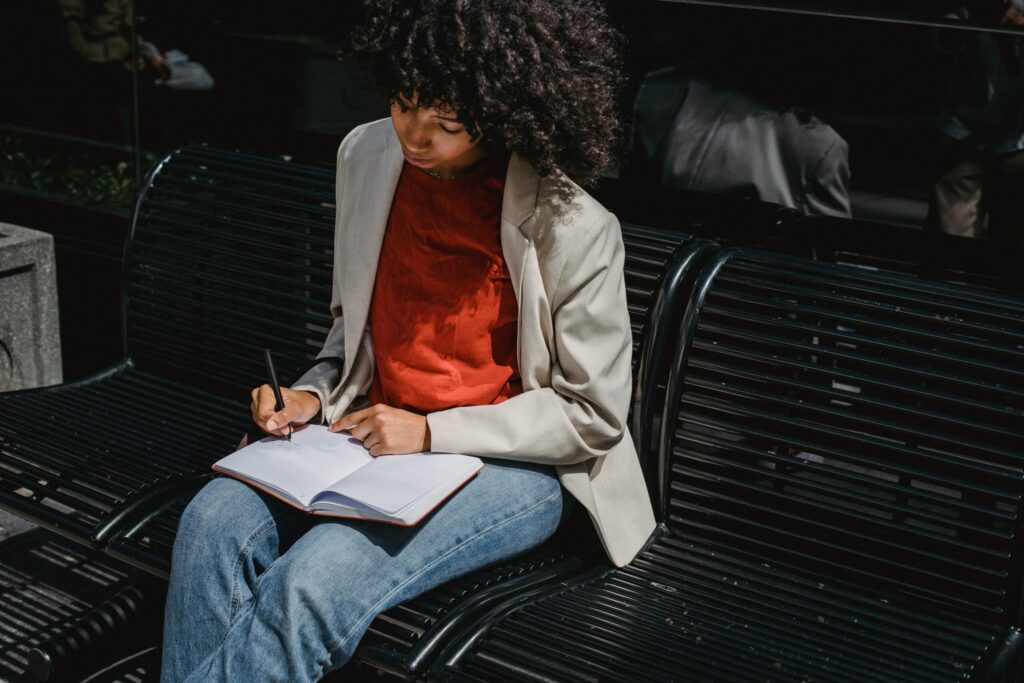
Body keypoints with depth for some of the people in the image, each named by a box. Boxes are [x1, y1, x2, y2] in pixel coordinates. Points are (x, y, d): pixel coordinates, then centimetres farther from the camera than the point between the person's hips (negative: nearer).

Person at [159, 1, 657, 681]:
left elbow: (593, 415, -9)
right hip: (377, 431, 6)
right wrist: (314, 396, -2)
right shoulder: (367, 154, 2)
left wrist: (431, 433, -15)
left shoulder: (574, 228, -17)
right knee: (214, 523, -22)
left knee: (314, 582, -29)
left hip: (511, 464, -5)